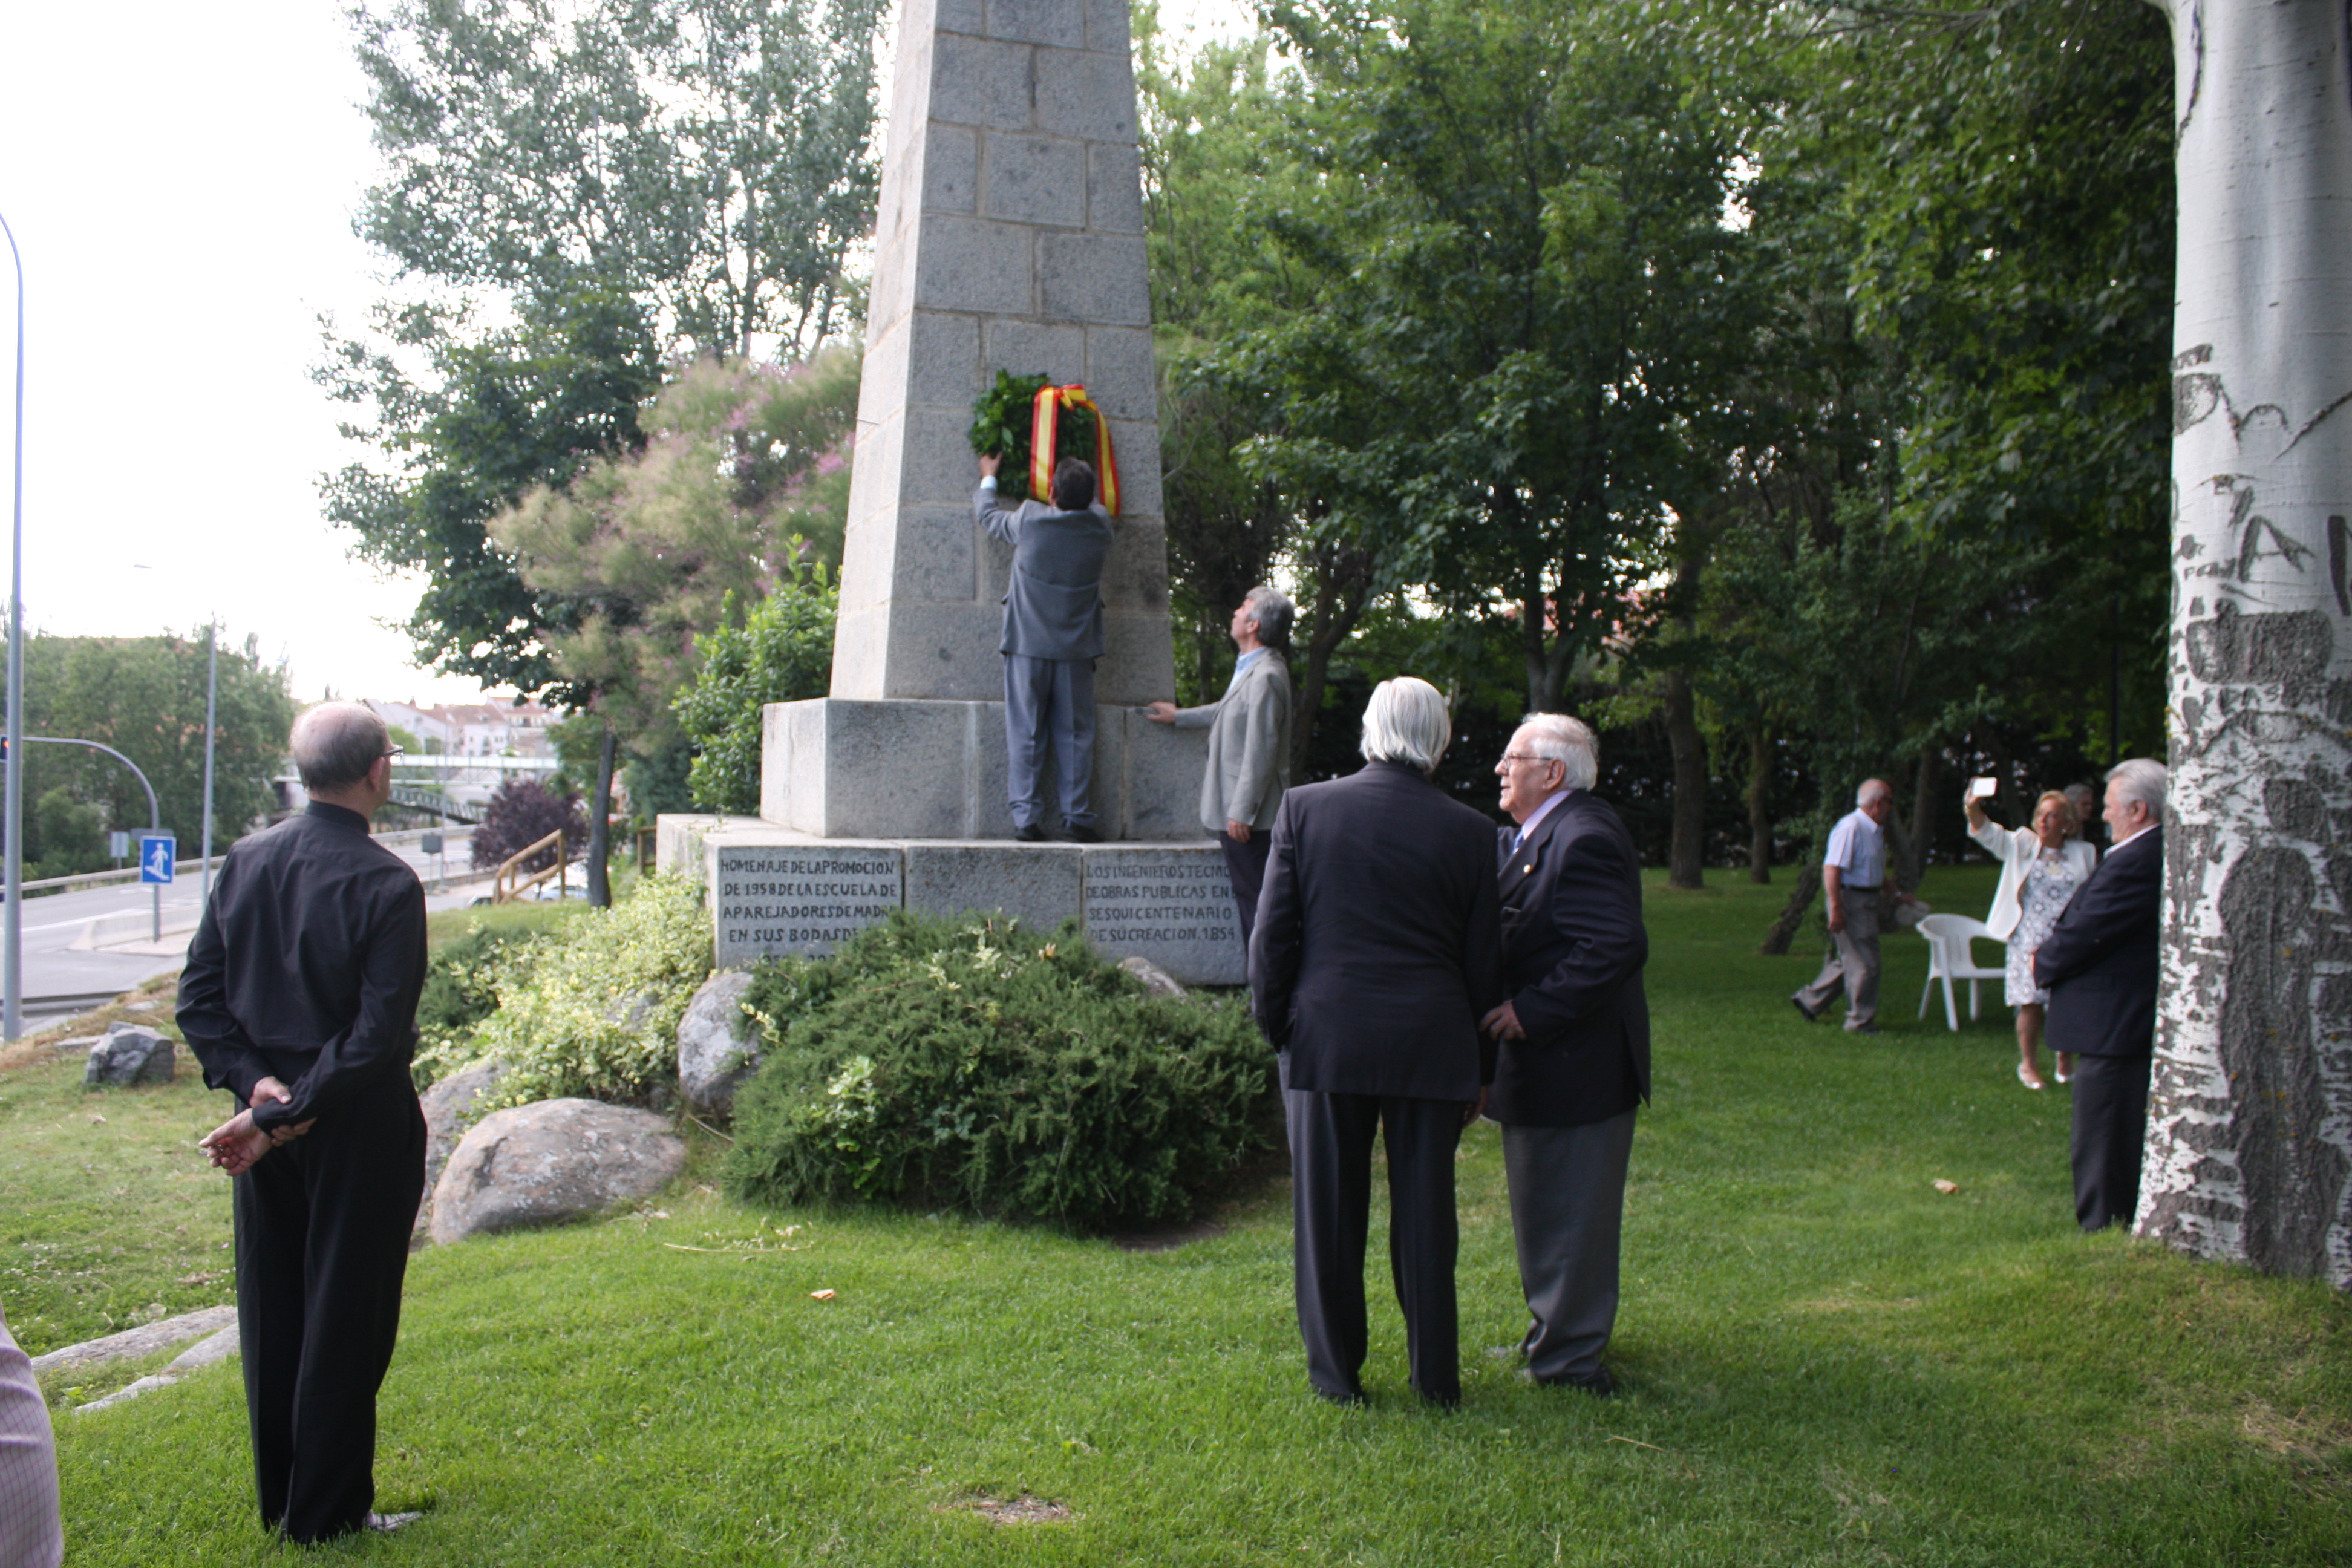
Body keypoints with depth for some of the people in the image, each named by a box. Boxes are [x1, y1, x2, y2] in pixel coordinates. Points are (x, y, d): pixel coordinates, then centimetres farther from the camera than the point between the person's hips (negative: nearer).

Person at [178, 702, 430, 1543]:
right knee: (346, 1319, 6)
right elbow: (378, 1034, -22)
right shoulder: (386, 884, -18)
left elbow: (198, 997, 1)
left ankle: (279, 1499, 30)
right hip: (357, 1130, -6)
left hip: (264, 1125, 6)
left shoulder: (244, 860, 0)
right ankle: (326, 1512, 16)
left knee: (271, 1314, 16)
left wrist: (254, 1081, -5)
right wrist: (290, 1117, -16)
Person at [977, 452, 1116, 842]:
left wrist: (988, 478, 31)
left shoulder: (1029, 519, -7)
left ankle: (1026, 819, -1)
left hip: (1027, 645, -1)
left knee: (1025, 734, 2)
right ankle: (1077, 817, 5)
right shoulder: (1099, 525, -3)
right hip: (1077, 649, 1)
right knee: (1075, 735, 6)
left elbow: (987, 514, 13)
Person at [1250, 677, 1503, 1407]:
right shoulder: (1469, 831, 0)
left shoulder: (1305, 808, -2)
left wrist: (1276, 1027, 9)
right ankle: (1436, 1377, 20)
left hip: (1327, 1038, 0)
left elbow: (1273, 931, -2)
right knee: (1426, 1212, 10)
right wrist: (1481, 1067, 13)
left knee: (1329, 1214, 10)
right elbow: (1483, 960, 4)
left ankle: (1336, 1373, 19)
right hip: (1432, 1045, 1)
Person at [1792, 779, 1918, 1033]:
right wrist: (1835, 908, -27)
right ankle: (1861, 1022, 5)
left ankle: (1809, 1001, 27)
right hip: (1850, 900, -10)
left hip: (1867, 901, 10)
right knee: (1863, 964, -5)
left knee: (1847, 960, 15)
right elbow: (1831, 869, -24)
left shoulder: (1874, 831, 16)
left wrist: (1897, 892, 26)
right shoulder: (1851, 828, -18)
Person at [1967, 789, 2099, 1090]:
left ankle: (2066, 1062, 23)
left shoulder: (2084, 854, 5)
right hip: (2030, 940, -1)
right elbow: (1991, 834, -14)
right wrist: (1974, 811, -35)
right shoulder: (2023, 844, 3)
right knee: (2031, 1003, -2)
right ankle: (2029, 1064, 14)